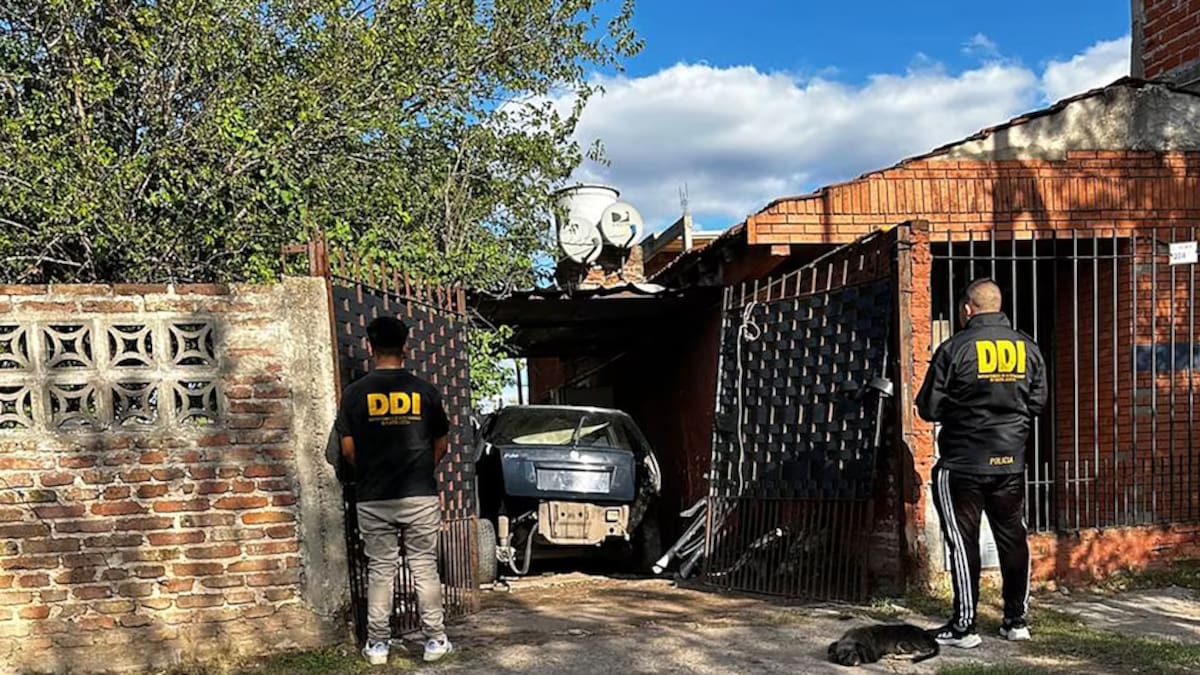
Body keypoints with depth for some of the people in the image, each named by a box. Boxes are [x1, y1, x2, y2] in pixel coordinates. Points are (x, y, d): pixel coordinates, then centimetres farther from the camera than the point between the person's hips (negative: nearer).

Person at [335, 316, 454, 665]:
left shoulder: (354, 393, -4)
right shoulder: (424, 391, -3)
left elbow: (348, 450, 0)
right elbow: (440, 445, 5)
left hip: (373, 499, 0)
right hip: (420, 496, 0)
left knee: (380, 570, 9)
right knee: (425, 567, 7)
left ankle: (378, 644, 15)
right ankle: (435, 639, 12)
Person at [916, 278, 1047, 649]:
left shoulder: (955, 348, -12)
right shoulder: (1027, 347, 2)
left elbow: (928, 408, -9)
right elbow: (1038, 402, 8)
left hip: (962, 463, -4)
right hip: (1011, 462, 5)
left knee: (963, 541, 2)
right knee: (1013, 538, 14)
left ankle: (964, 626, 6)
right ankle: (1017, 619, 23)